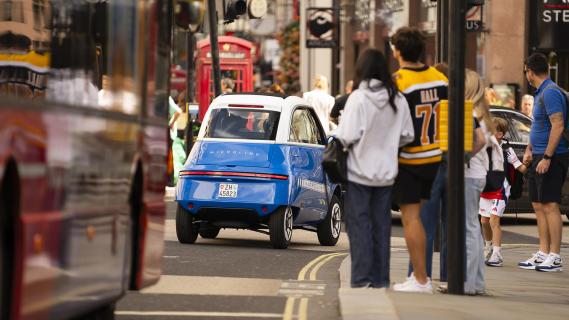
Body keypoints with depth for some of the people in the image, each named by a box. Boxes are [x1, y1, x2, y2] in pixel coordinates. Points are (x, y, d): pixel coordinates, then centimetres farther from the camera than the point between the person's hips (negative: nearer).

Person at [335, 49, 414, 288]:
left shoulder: (358, 98, -15)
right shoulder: (398, 100, -1)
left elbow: (348, 136, -18)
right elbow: (407, 136, 3)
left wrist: (337, 138, 2)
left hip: (360, 172, -4)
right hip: (386, 173, 4)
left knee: (359, 225, 2)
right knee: (381, 226, 12)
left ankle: (361, 278, -1)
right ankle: (380, 279, 14)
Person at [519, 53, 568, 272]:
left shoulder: (550, 92, -16)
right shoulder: (540, 93, 17)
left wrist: (547, 157, -25)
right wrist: (529, 150, 21)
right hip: (539, 157, 10)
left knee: (550, 206, -9)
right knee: (539, 206, 11)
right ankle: (543, 254, 16)